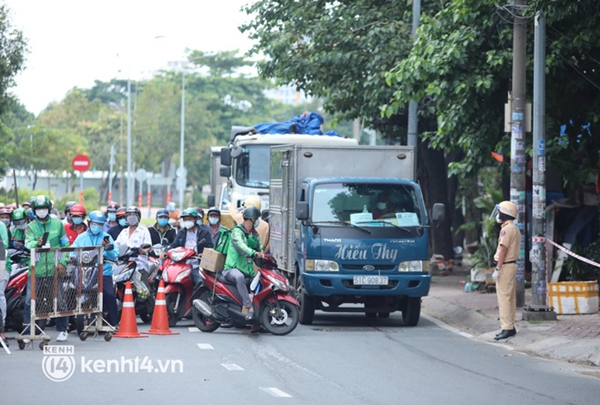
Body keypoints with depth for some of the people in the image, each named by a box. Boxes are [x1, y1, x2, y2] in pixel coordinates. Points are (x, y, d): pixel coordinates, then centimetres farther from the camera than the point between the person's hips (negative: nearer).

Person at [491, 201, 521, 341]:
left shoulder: (507, 229, -15)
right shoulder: (514, 228, 17)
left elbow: (503, 249, -19)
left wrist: (497, 269, -19)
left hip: (505, 266, -10)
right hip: (512, 265, 10)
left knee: (504, 297, -10)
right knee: (510, 298, 12)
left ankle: (507, 328, -12)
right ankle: (510, 327, 16)